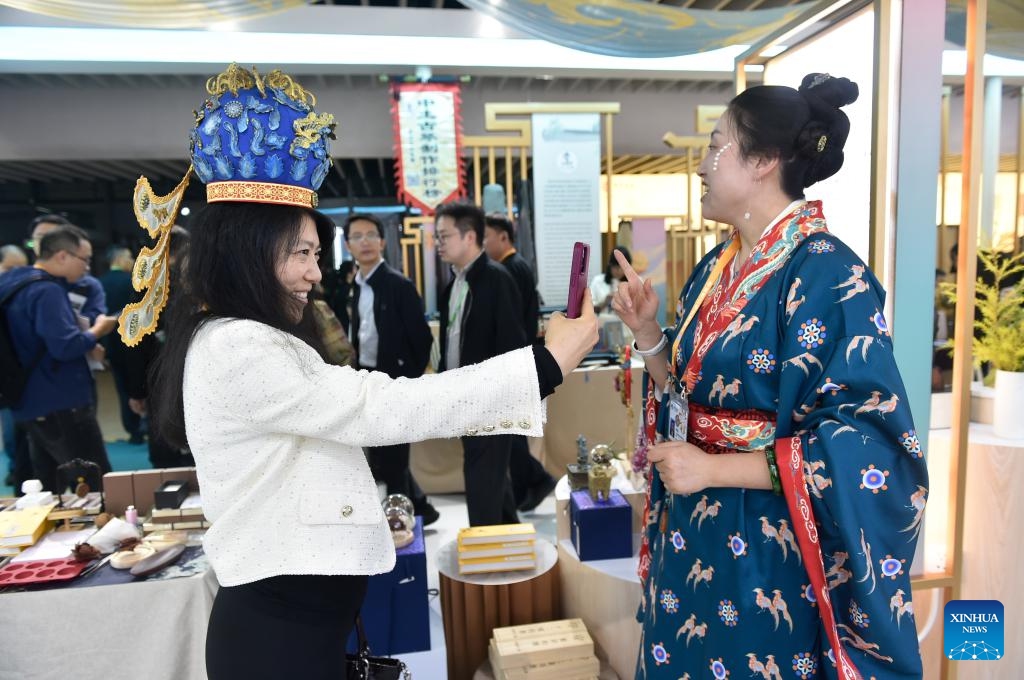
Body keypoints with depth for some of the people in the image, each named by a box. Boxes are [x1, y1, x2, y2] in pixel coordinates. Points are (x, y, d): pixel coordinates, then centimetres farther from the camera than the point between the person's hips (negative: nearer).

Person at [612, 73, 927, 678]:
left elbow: (863, 443, -21)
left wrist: (715, 470, -23)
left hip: (768, 549, -7)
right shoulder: (717, 269, 5)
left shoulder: (827, 274, -18)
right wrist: (647, 331, -4)